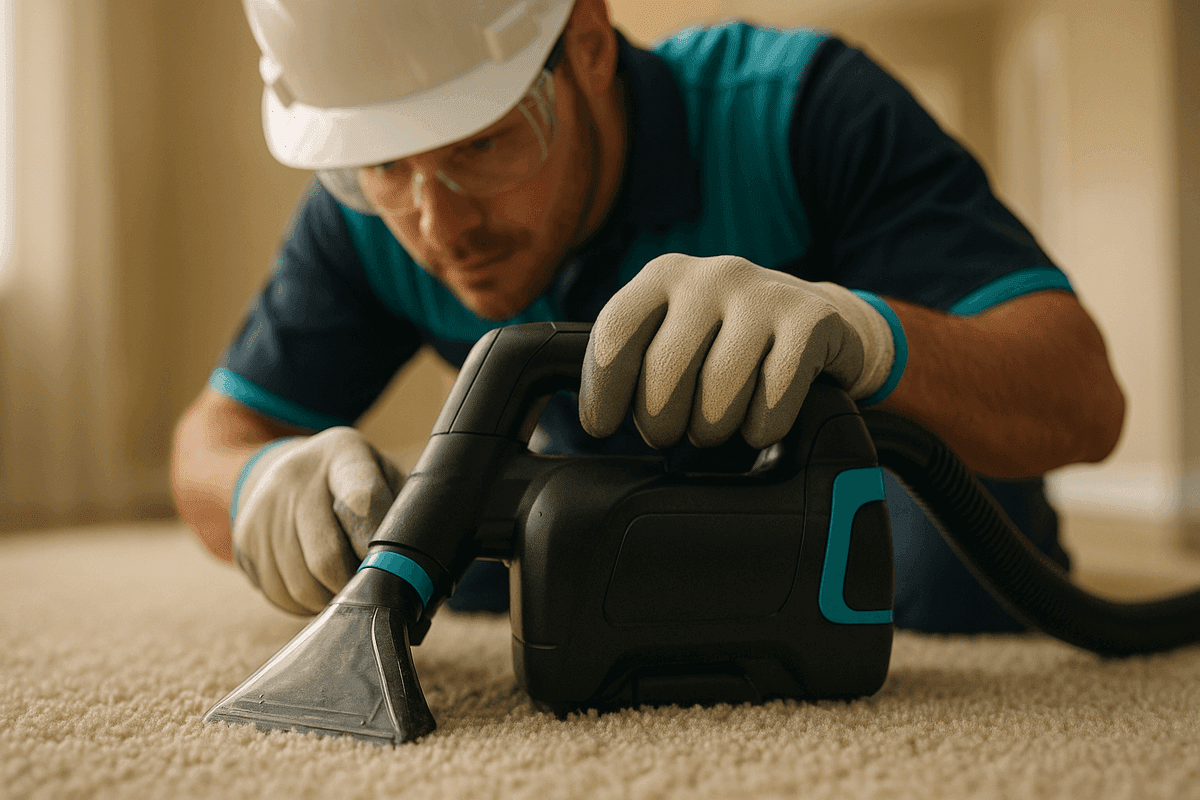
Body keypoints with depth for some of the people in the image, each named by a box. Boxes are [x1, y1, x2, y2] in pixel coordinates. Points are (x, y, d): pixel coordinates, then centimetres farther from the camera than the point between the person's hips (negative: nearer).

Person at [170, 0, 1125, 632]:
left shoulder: (798, 106, -36)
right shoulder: (365, 210, -23)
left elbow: (1086, 397, -41)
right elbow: (217, 436, -17)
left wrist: (867, 329, -63)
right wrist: (267, 482, -43)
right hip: (623, 472, 4)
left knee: (953, 576, -31)